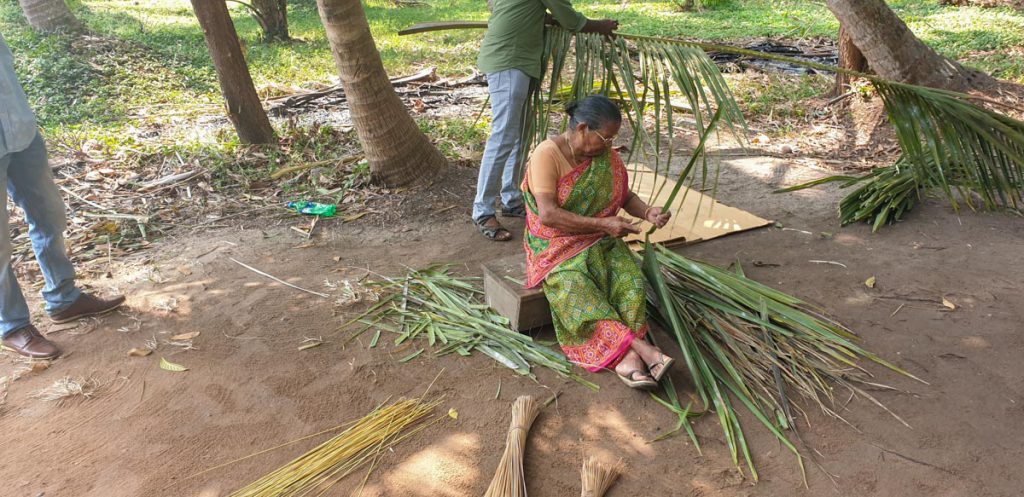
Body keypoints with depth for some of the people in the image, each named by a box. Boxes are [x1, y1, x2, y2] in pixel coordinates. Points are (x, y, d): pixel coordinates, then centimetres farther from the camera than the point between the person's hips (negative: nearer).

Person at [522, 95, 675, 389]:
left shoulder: (607, 156, 4)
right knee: (575, 289, -34)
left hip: (600, 242, 5)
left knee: (631, 282, -25)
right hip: (557, 244, -5)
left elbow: (625, 197, 16)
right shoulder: (547, 154, -15)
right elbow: (548, 214, -24)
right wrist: (603, 224, -25)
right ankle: (642, 348, -37)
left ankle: (627, 358, -36)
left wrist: (647, 212, -7)